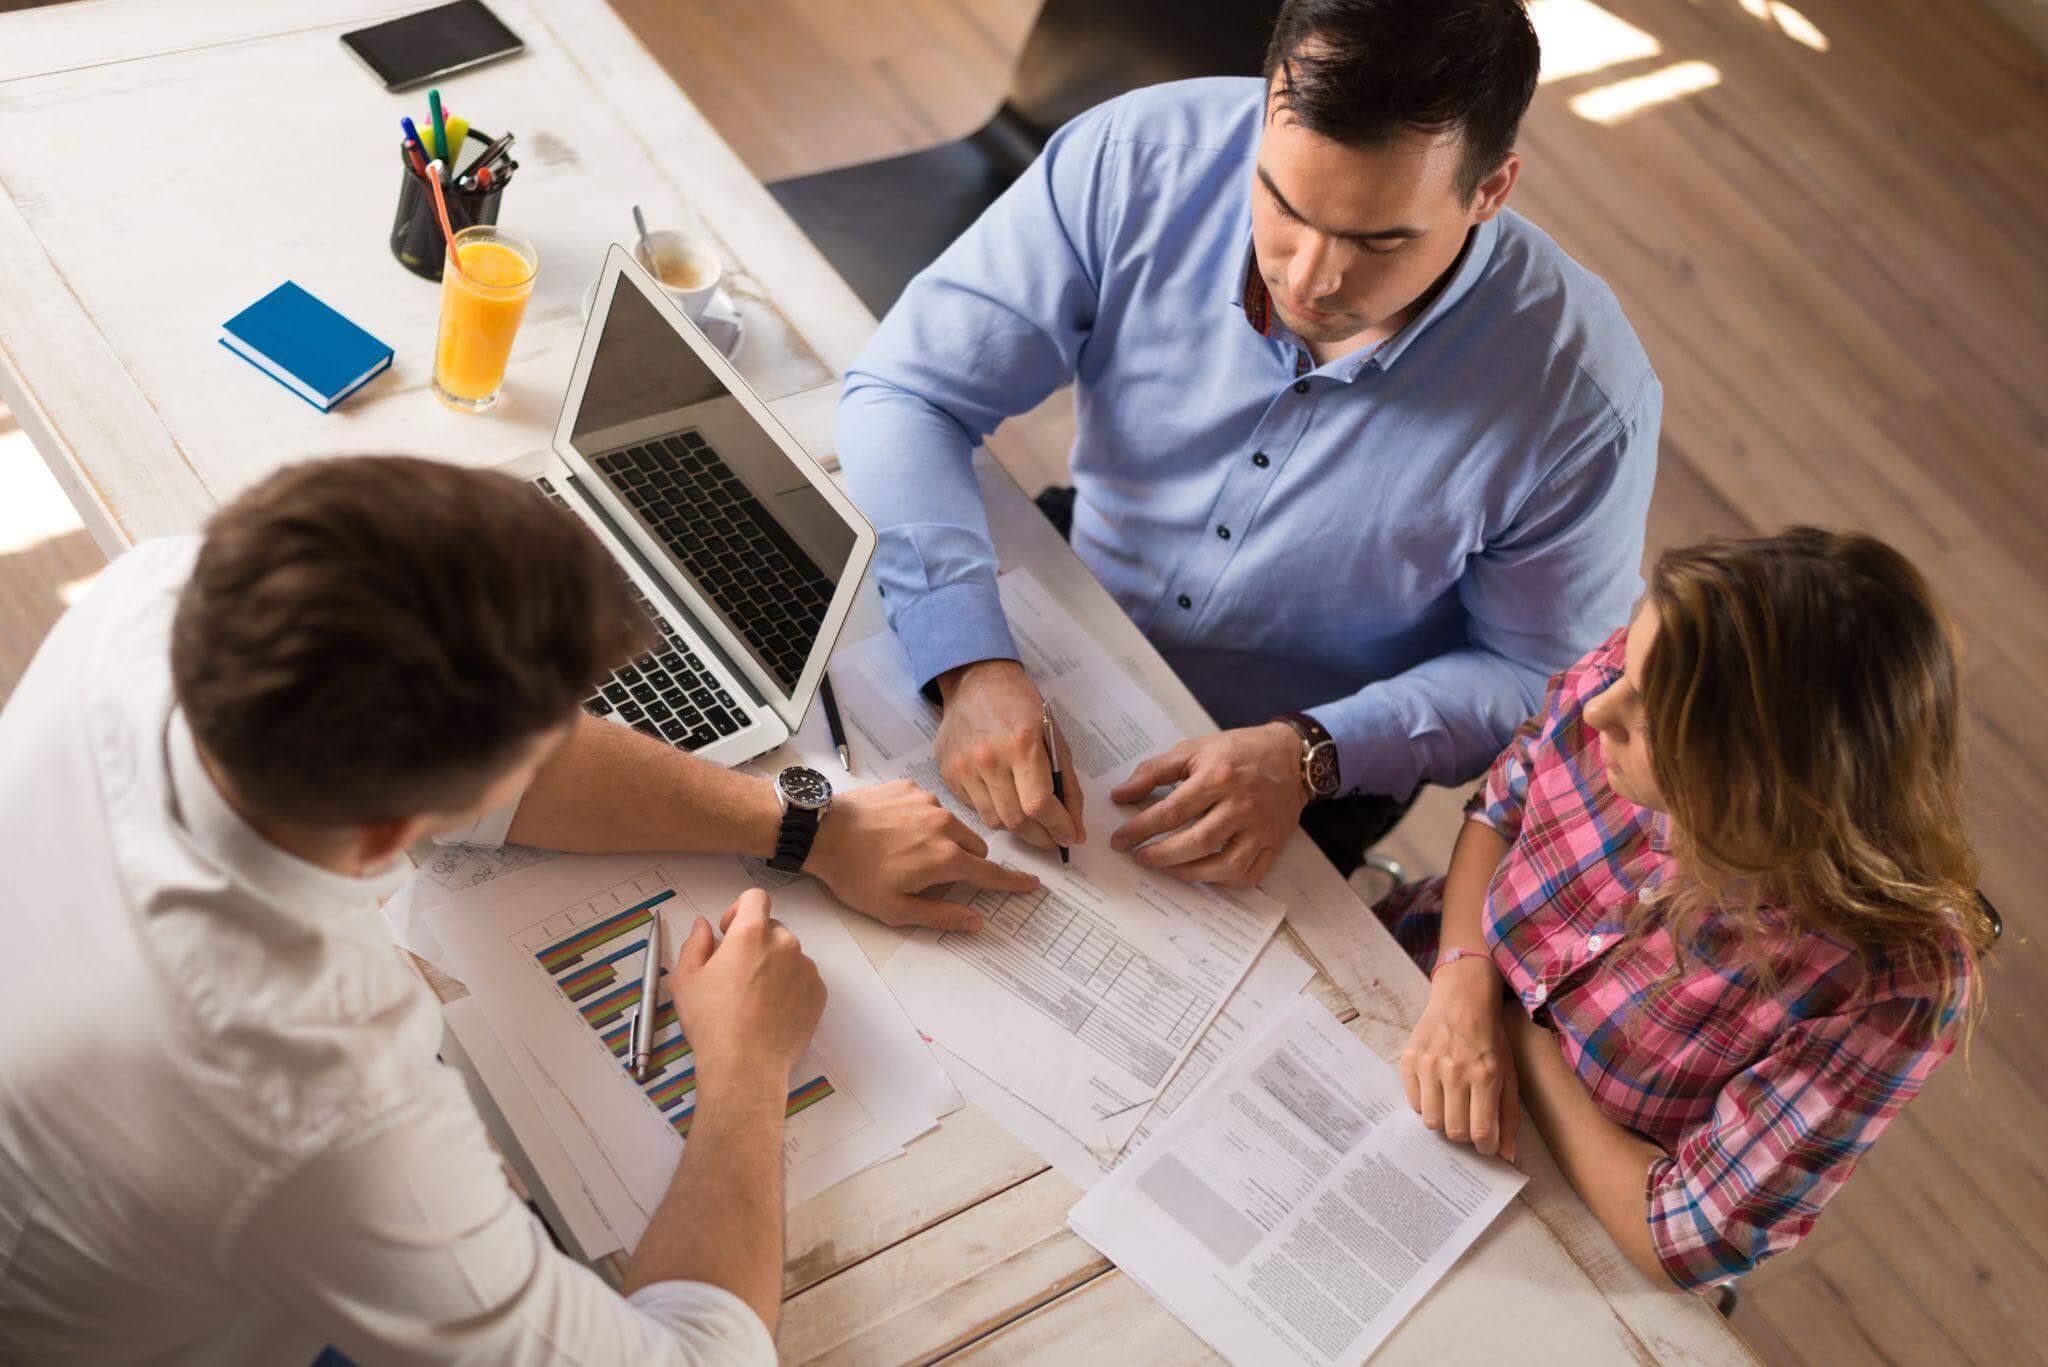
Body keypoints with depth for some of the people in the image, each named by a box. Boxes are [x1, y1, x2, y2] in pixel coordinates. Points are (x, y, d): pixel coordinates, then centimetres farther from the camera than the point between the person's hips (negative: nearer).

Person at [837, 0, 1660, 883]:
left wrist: (1312, 756, -28)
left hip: (1315, 769, -2)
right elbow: (905, 395, -19)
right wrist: (971, 667, -34)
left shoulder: (1583, 396, -27)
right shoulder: (1135, 158, -24)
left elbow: (1535, 676, -11)